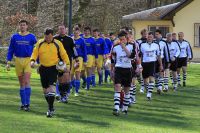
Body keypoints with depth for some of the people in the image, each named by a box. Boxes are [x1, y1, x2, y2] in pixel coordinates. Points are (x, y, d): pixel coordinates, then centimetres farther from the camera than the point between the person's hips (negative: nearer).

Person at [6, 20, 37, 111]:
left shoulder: (31, 37, 1)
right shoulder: (14, 37, 7)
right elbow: (10, 50, 11)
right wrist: (8, 62, 4)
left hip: (28, 60, -3)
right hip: (18, 61, 3)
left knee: (26, 82, -13)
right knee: (21, 84, 8)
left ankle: (27, 104, -14)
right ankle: (23, 103, 14)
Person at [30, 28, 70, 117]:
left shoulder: (57, 44, -2)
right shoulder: (40, 43, 4)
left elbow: (64, 55, 4)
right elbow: (35, 53, 4)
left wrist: (67, 64, -6)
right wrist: (32, 60, -14)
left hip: (53, 68, -4)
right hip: (43, 68, 4)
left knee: (51, 88, -17)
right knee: (45, 89, 10)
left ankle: (50, 109, -16)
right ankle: (51, 107, 27)